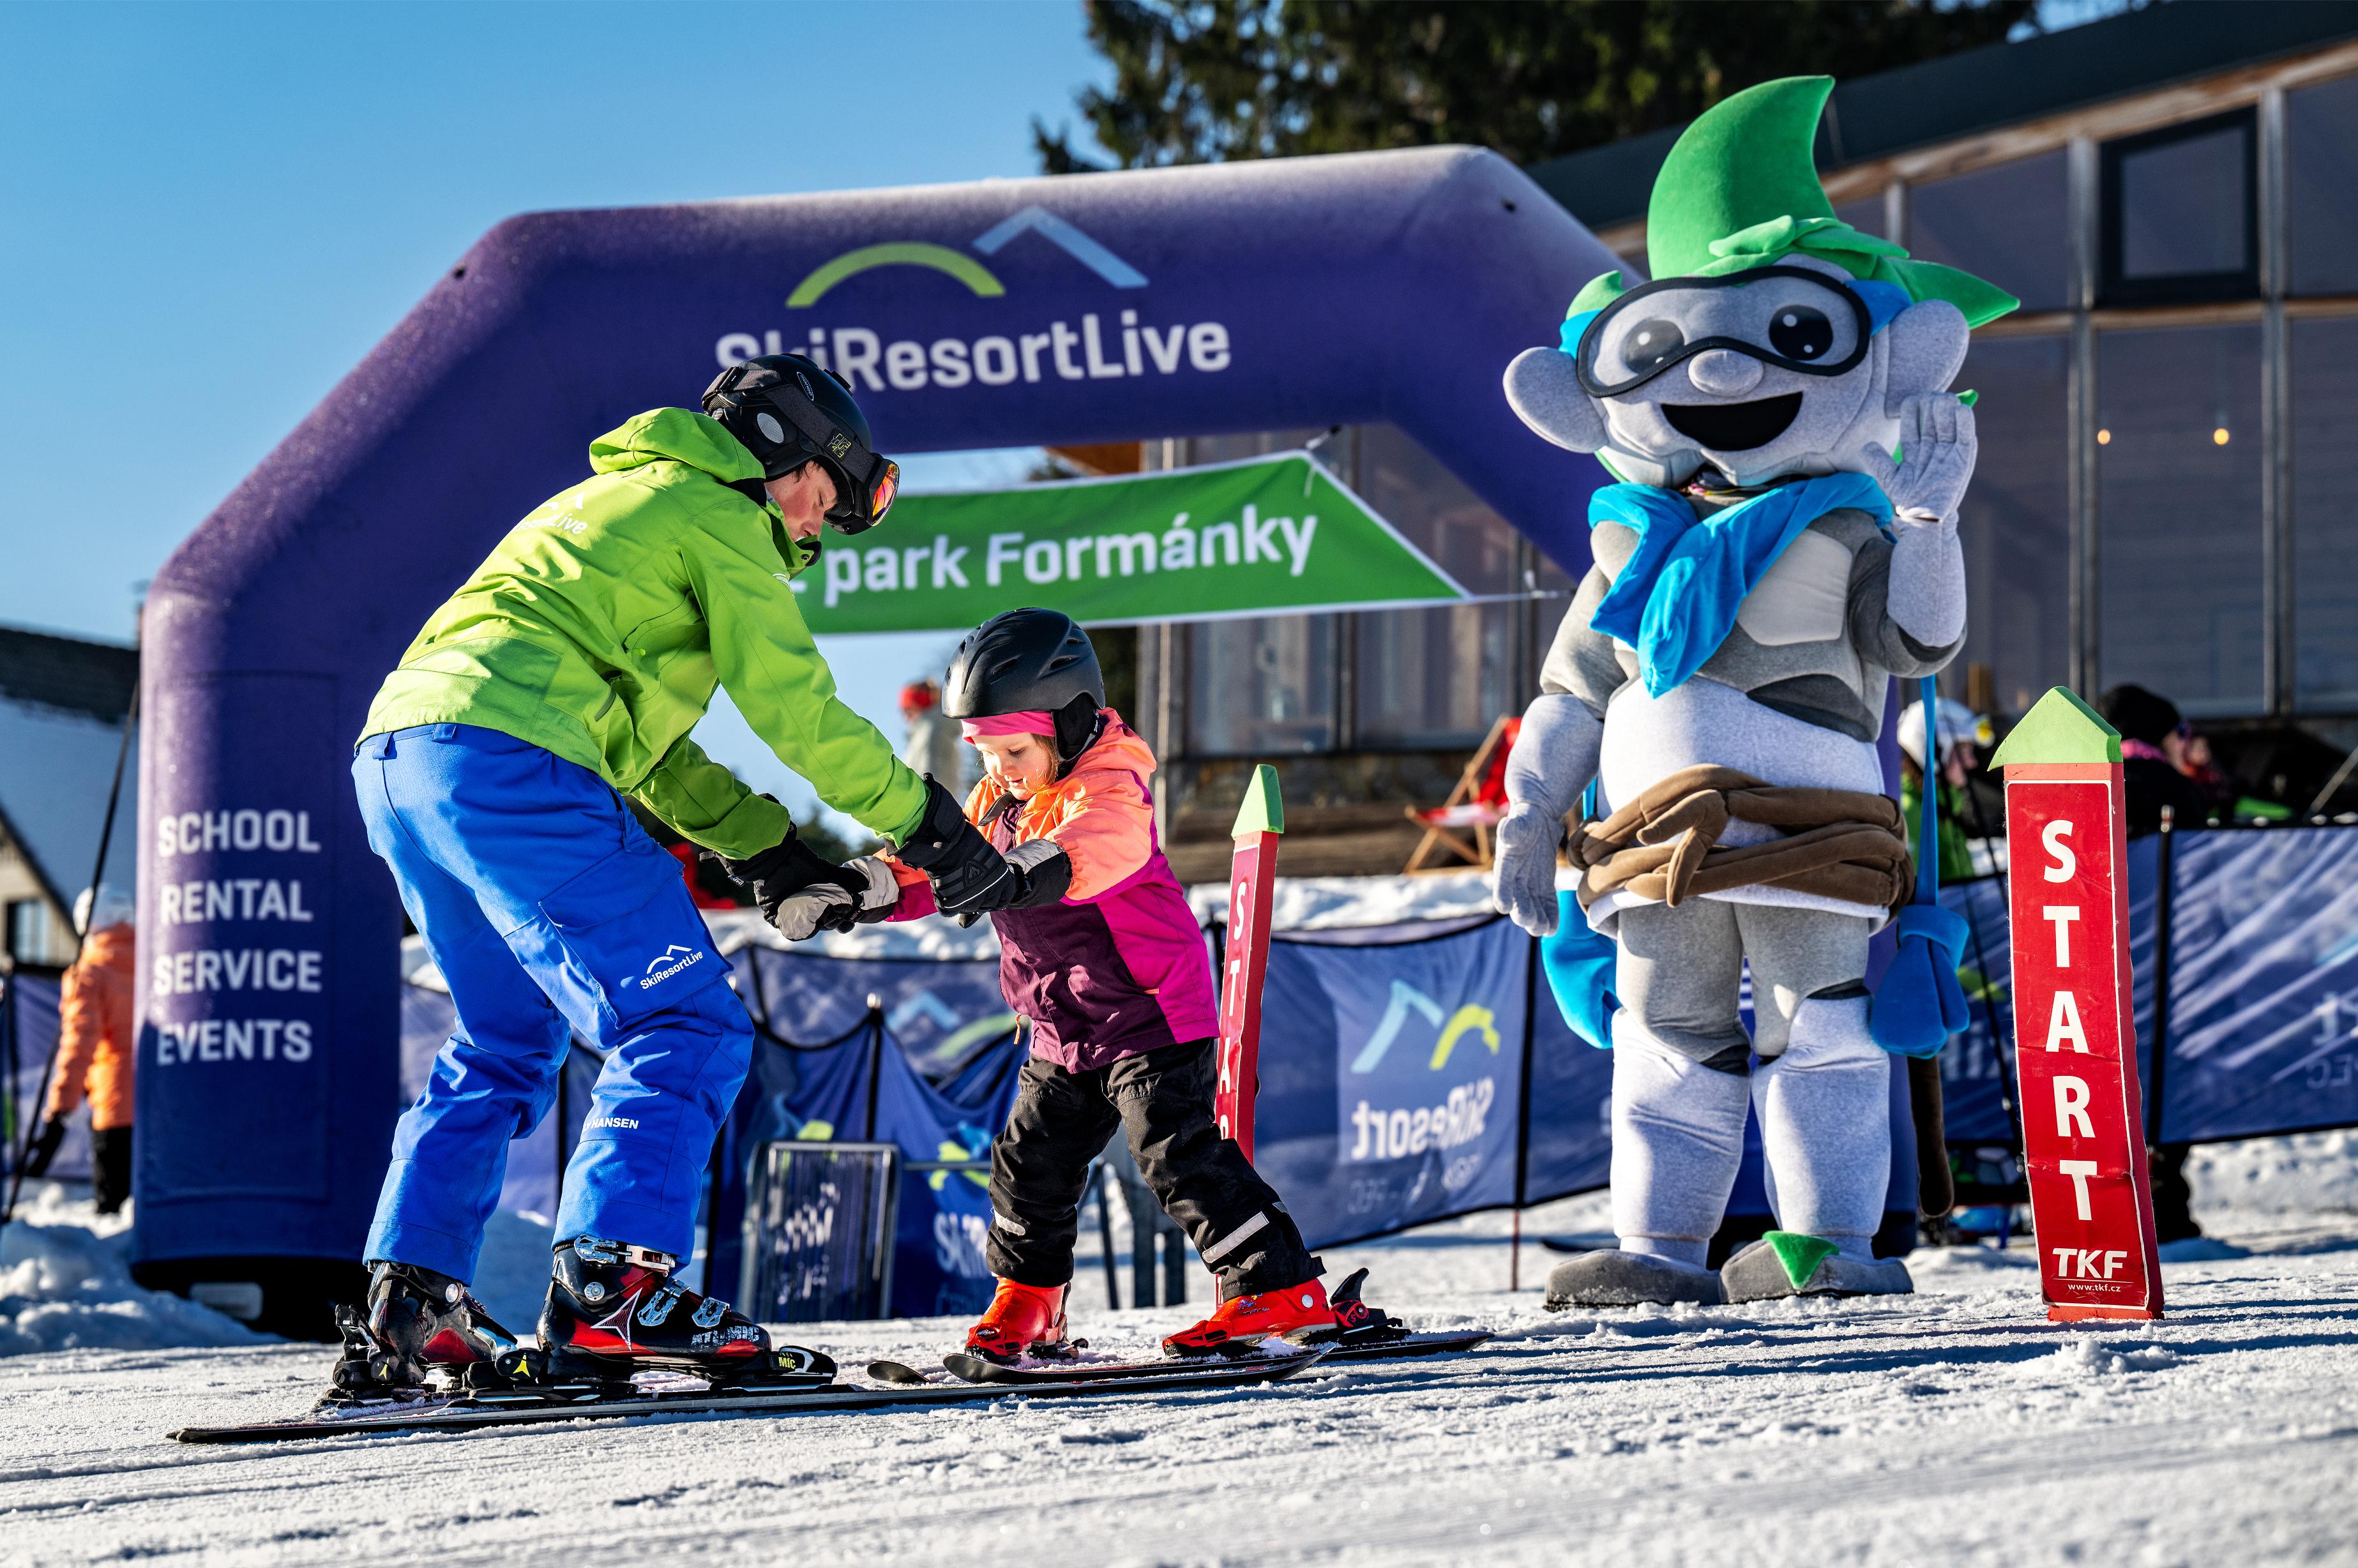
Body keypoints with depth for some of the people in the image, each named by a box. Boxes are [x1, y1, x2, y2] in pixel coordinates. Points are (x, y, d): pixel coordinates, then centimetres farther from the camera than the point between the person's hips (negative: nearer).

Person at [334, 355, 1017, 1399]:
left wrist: (764, 846, 29)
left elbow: (635, 737, 34)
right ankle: (611, 1287, -22)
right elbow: (797, 712, 1)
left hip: (394, 756, 10)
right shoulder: (715, 514, 5)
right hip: (506, 759, -10)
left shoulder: (617, 499, 34)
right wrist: (925, 824, 10)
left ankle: (408, 1305, 14)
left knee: (505, 1041, 22)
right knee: (687, 1028, -9)